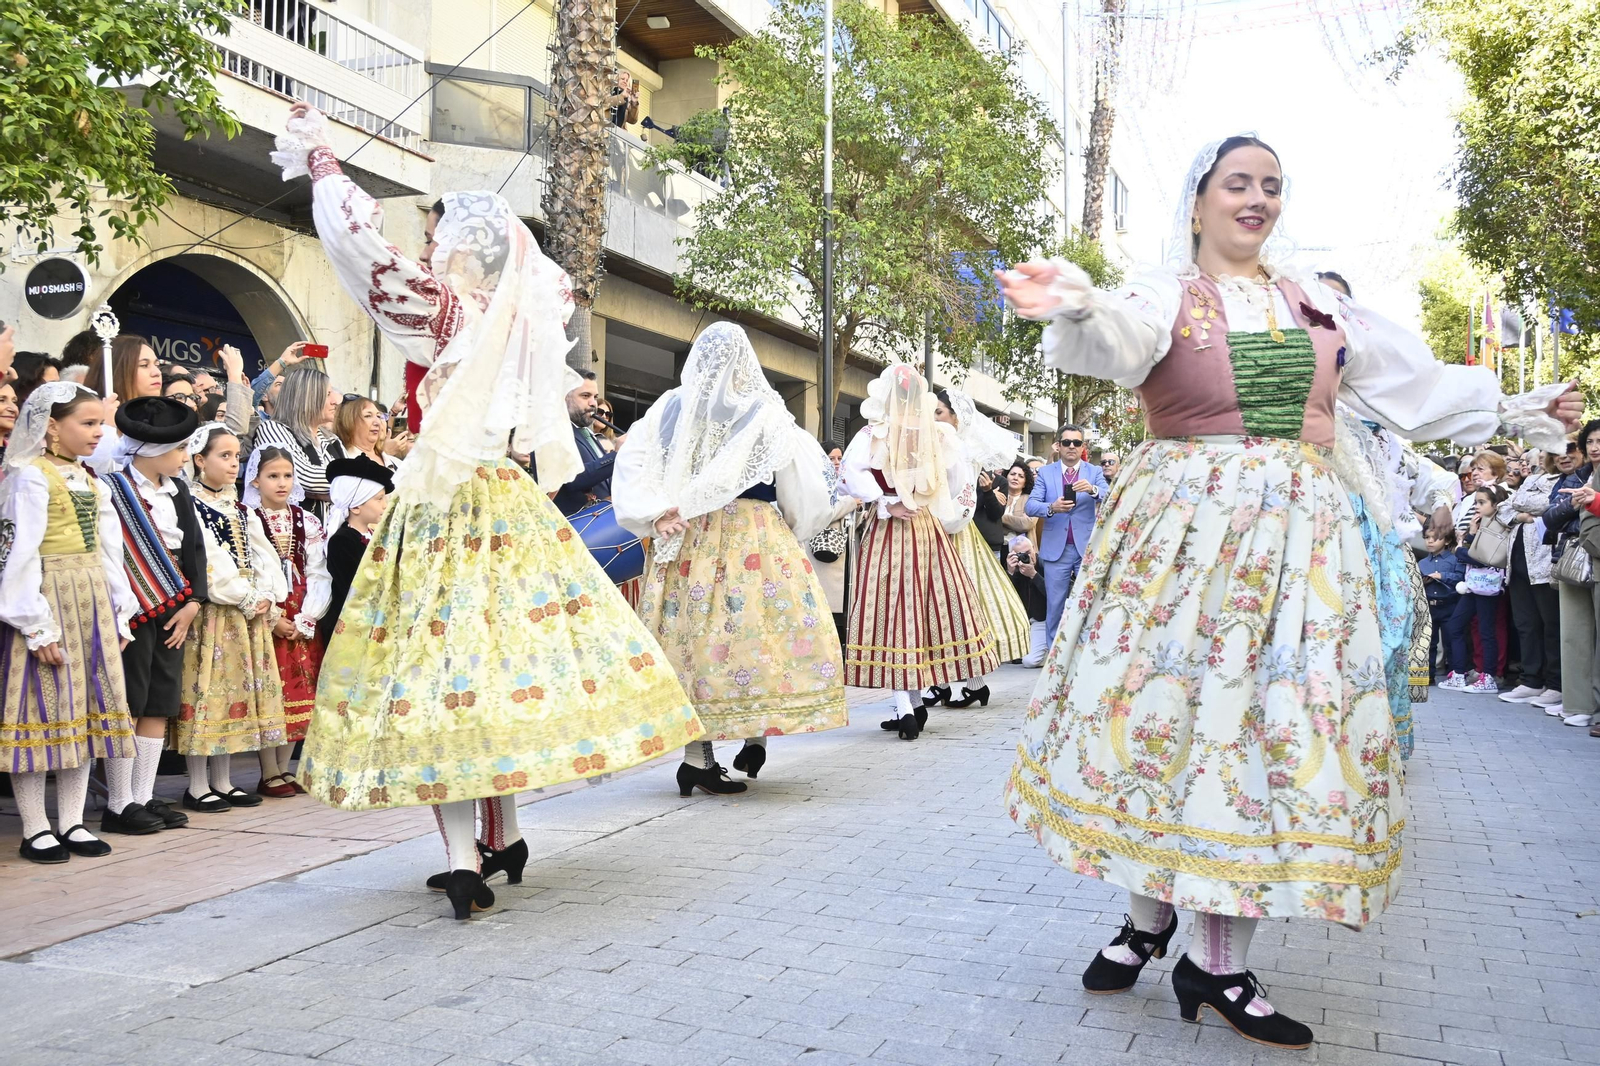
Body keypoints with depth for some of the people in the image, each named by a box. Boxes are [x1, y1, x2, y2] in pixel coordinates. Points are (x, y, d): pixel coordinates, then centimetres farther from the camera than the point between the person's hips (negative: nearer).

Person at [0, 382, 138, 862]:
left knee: (85, 711, 9)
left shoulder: (88, 479, 14)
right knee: (43, 709, -2)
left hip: (92, 603, 8)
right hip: (48, 600, -8)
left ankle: (72, 823, 18)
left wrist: (120, 612, 12)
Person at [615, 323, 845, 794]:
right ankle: (756, 737, 4)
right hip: (756, 537, -3)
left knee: (696, 633, 5)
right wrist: (794, 532, 16)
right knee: (764, 629, 6)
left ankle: (696, 756, 6)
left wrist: (657, 514, -4)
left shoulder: (672, 407, 5)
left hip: (686, 540, 3)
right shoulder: (767, 411, -2)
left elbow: (631, 462, 0)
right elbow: (804, 490, 2)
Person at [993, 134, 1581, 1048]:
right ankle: (1150, 914, 16)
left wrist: (1519, 409, 24)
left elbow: (1416, 383, 23)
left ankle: (1220, 962, 6)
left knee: (1274, 714, -2)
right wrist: (1079, 306, -44)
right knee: (1166, 697, -4)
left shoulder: (1318, 304, 16)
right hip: (1182, 524, -3)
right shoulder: (1165, 296, 2)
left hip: (1297, 532, 4)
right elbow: (1119, 342, -22)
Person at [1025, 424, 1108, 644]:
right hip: (1056, 548, 0)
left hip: (1087, 547, 0)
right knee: (1055, 604, 6)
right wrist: (1051, 507, -26)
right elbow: (1030, 506, -6)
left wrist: (1093, 490, -32)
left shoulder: (1094, 472, 5)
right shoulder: (1045, 473, 5)